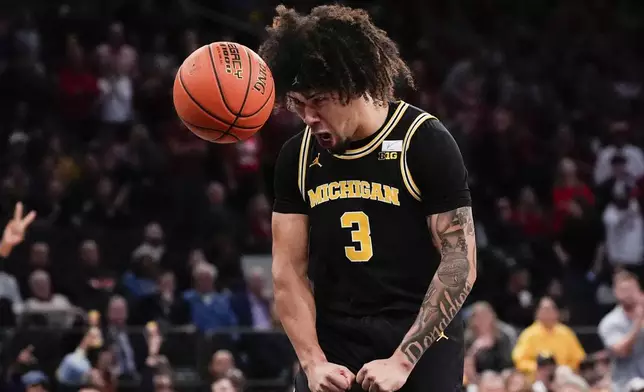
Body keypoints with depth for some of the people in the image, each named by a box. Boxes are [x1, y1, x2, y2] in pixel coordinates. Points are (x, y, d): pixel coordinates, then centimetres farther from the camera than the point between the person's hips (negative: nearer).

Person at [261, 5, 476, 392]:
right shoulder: (297, 157, 5)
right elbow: (288, 270, 6)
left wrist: (402, 361, -16)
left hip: (421, 351, -4)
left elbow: (460, 265, -11)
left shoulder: (425, 142, -9)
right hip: (331, 351, 4)